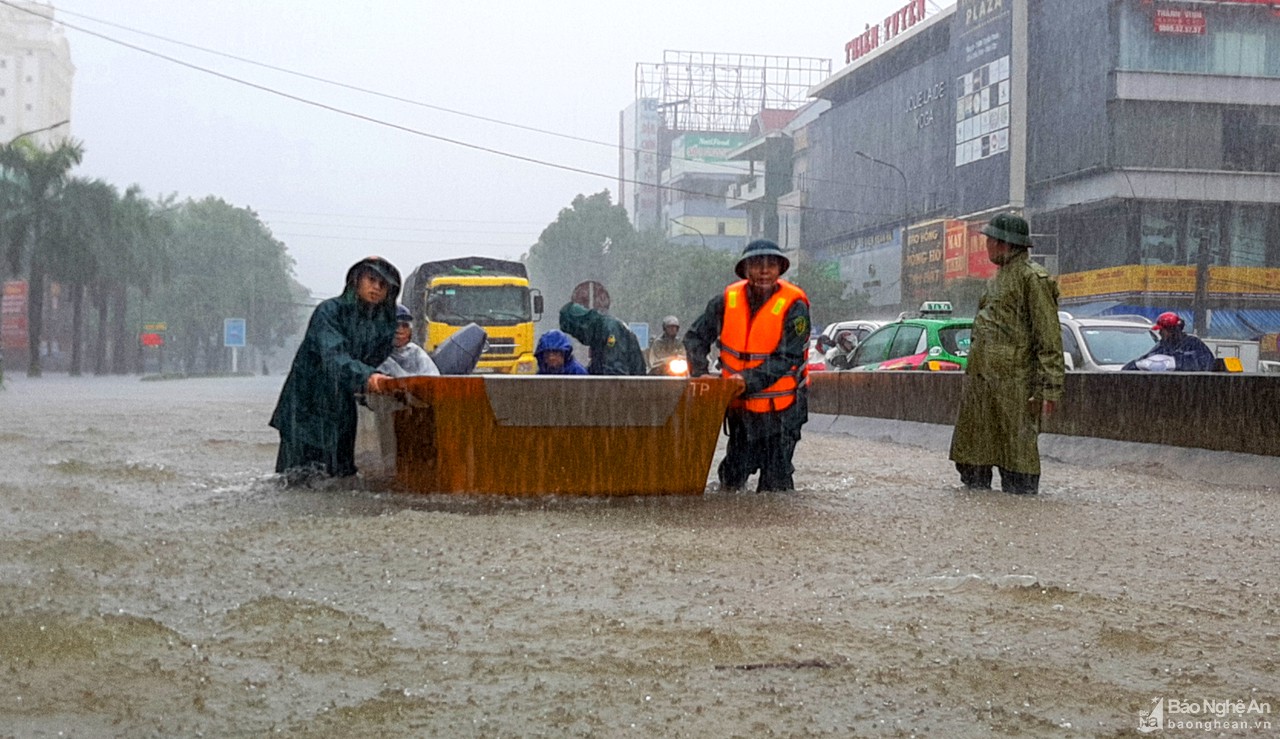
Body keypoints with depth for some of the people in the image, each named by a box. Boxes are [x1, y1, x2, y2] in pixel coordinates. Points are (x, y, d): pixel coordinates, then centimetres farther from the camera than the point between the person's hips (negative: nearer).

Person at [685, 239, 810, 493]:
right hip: (739, 405, 3)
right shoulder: (727, 300, -3)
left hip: (781, 409, -3)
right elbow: (695, 337, 7)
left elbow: (787, 358, -18)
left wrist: (749, 380, -27)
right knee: (734, 474, 11)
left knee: (775, 481, 0)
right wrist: (700, 374, -9)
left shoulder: (794, 306, -13)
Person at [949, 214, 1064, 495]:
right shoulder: (998, 277, 21)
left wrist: (1050, 387, -19)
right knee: (973, 447, 13)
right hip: (979, 377, 9)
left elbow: (1049, 338, -13)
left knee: (1017, 448, -5)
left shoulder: (1033, 278, -8)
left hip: (1013, 380, -9)